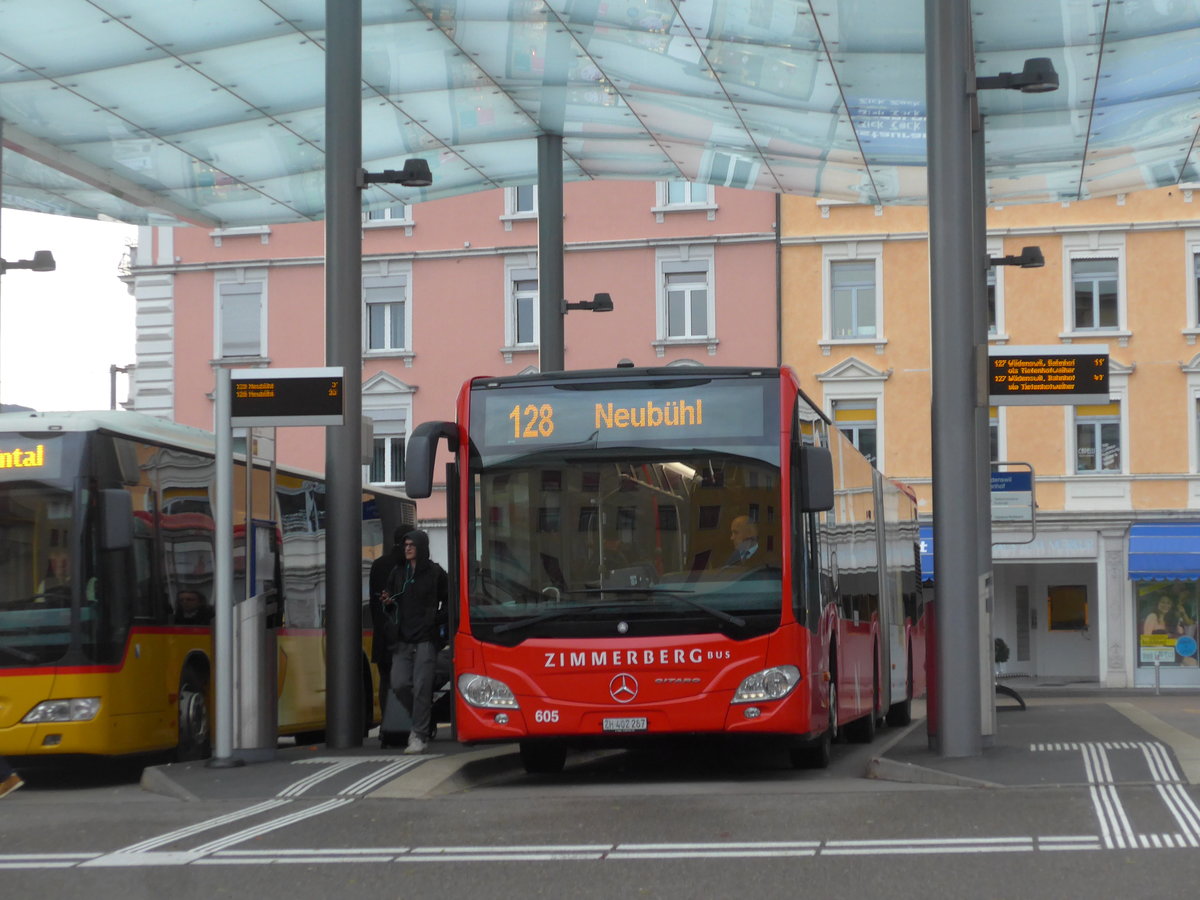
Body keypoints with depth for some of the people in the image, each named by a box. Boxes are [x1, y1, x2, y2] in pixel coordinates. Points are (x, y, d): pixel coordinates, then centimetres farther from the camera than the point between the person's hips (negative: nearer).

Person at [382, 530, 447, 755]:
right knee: (399, 684, -4)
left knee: (421, 687, -9)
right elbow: (390, 606, 21)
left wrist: (438, 621, -3)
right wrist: (387, 603, -1)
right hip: (402, 639, 4)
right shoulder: (397, 573, 14)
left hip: (425, 638, -4)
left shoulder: (435, 573, 1)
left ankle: (420, 736, -5)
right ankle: (421, 721, 20)